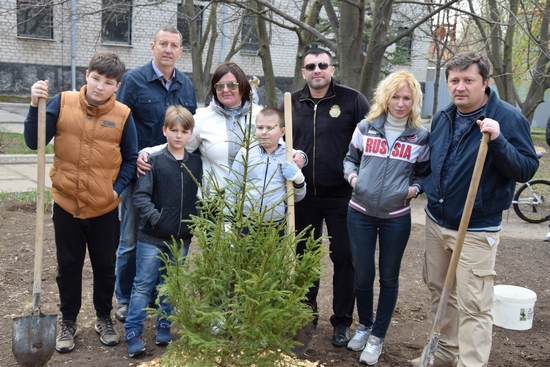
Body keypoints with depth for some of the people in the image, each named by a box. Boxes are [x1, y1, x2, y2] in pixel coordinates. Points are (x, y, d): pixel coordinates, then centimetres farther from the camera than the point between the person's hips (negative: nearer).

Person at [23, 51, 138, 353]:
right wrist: (35, 106, -21)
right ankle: (68, 322, 32)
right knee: (68, 266, 14)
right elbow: (34, 142, -10)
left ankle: (104, 319, 34)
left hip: (105, 207, 0)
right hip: (66, 204, 0)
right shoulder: (63, 102, -7)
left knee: (105, 266, 14)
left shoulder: (123, 115, -7)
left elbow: (130, 159, 3)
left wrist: (117, 187, -9)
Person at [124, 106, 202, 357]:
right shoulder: (154, 161, -7)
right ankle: (133, 334, 12)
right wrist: (154, 217, -21)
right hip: (152, 238, -3)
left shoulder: (196, 163, 4)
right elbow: (140, 194, -10)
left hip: (182, 239, 4)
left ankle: (164, 330, 28)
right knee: (143, 285, 3)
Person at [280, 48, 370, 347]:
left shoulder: (352, 100, -3)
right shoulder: (291, 104, 7)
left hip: (341, 196, -3)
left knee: (343, 257, 4)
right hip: (303, 196, 4)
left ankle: (342, 321, 20)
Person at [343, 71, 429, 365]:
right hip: (360, 213, 1)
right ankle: (364, 326, 34)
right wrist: (352, 175, -6)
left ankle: (377, 337, 25)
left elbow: (424, 172, 9)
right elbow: (350, 158, 13)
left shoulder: (421, 137, -2)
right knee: (363, 275, 8)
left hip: (397, 217, -1)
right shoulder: (365, 128, 0)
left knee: (388, 277, 9)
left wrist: (415, 187, -10)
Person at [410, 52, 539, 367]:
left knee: (473, 304, -5)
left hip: (476, 230, -6)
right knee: (439, 292, 17)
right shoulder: (443, 117, 6)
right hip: (436, 222, 7)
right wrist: (422, 185, 10)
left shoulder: (508, 118, -12)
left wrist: (498, 140, -30)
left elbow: (527, 170, -18)